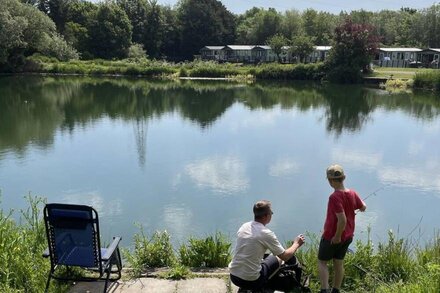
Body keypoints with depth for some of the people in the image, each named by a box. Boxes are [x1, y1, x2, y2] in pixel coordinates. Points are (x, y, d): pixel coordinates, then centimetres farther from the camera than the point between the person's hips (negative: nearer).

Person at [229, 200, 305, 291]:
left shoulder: (244, 226, 3)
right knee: (278, 258, 17)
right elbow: (285, 256, -4)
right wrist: (296, 244, 13)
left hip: (233, 276, 6)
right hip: (251, 280, -6)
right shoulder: (266, 234, -15)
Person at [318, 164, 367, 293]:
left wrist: (337, 236, -19)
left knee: (322, 262, 10)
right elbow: (363, 207, 14)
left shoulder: (334, 197, -28)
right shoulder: (352, 193, -5)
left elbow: (342, 220, -31)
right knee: (339, 263, 18)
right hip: (347, 236, 7)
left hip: (332, 236, -7)